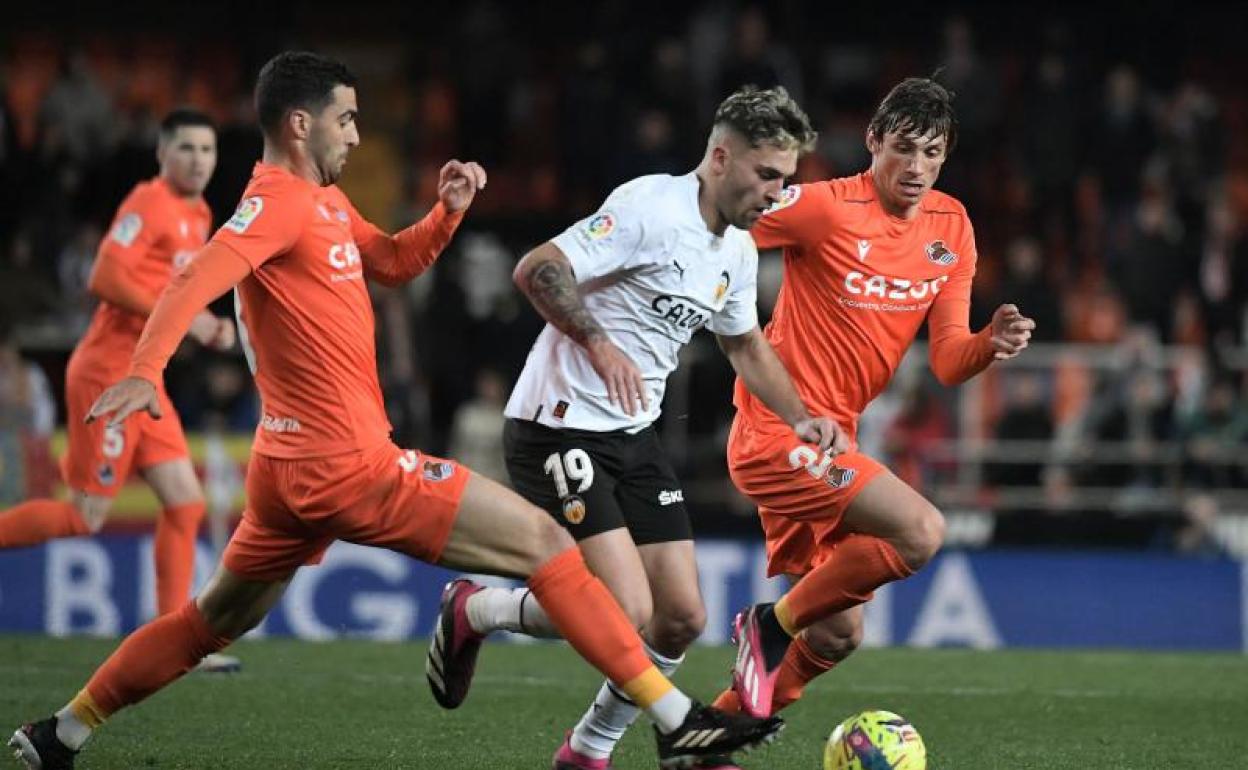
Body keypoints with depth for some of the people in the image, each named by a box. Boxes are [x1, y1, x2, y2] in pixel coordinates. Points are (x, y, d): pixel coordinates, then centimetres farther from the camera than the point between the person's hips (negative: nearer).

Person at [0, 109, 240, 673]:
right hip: (110, 374, -9)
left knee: (186, 503, 4)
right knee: (85, 517, -6)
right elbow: (107, 276, -22)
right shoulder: (149, 203, -13)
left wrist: (207, 327, 7)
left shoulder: (197, 216, 15)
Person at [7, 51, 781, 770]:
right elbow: (195, 281, -27)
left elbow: (394, 261, 28)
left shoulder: (326, 202, 16)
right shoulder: (281, 201, -14)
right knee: (546, 543, -7)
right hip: (350, 465, -10)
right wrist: (146, 370, -43)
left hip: (292, 469, 10)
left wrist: (449, 209, 8)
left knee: (214, 622, 22)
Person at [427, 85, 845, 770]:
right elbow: (536, 270, -24)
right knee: (626, 612, -18)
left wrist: (799, 417, 12)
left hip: (633, 435, 9)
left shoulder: (739, 250, 11)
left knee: (682, 617, 2)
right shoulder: (653, 207, -17)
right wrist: (599, 343, -30)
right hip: (559, 426, -9)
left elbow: (747, 348, 26)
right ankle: (473, 612, 6)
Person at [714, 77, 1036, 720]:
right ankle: (773, 624, -6)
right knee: (921, 530, -25)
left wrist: (992, 343, -16)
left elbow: (947, 362, 5)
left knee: (836, 634, 12)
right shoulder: (826, 208, -15)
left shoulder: (951, 229, 6)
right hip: (777, 431, -8)